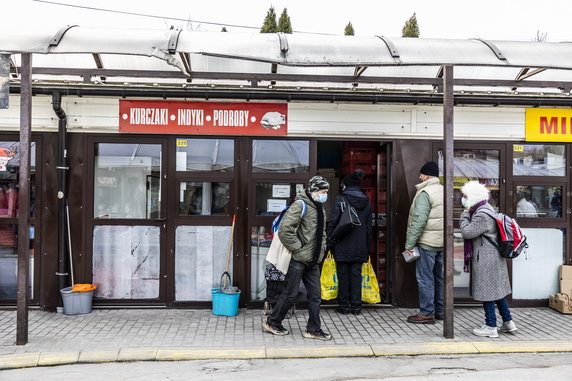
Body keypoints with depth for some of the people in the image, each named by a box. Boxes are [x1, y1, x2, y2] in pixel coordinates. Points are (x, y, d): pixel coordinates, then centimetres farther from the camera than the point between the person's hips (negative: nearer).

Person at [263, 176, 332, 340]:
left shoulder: (319, 208, 15)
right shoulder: (300, 205, -15)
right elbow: (284, 230, -24)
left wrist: (321, 249, 14)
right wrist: (297, 248, -19)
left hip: (312, 261, 8)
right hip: (297, 259, -8)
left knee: (315, 294, 8)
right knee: (290, 294, 1)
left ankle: (313, 329, 17)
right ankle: (272, 323, 18)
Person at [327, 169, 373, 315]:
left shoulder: (340, 200, -8)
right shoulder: (367, 202, 8)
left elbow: (333, 223, -11)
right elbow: (369, 226, 12)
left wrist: (329, 243, -4)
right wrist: (368, 247, 17)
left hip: (342, 246, -4)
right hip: (360, 247, 4)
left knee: (343, 275, 5)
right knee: (356, 275, 9)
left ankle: (344, 305, 10)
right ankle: (356, 306, 12)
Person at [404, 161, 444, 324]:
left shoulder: (425, 193, -14)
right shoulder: (444, 191, 13)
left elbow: (419, 221, -20)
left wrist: (409, 244, -16)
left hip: (427, 243, -9)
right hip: (443, 243, 9)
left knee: (425, 278, -1)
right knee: (439, 277, 15)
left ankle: (427, 313, 3)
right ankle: (440, 310, 24)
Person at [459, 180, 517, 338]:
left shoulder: (482, 214, -20)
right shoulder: (488, 209, 14)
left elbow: (467, 232, -18)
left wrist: (465, 214, -9)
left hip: (486, 259, -10)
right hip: (494, 257, 10)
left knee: (487, 291, -2)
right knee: (497, 290, 17)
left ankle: (491, 327, 7)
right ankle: (508, 322, 25)